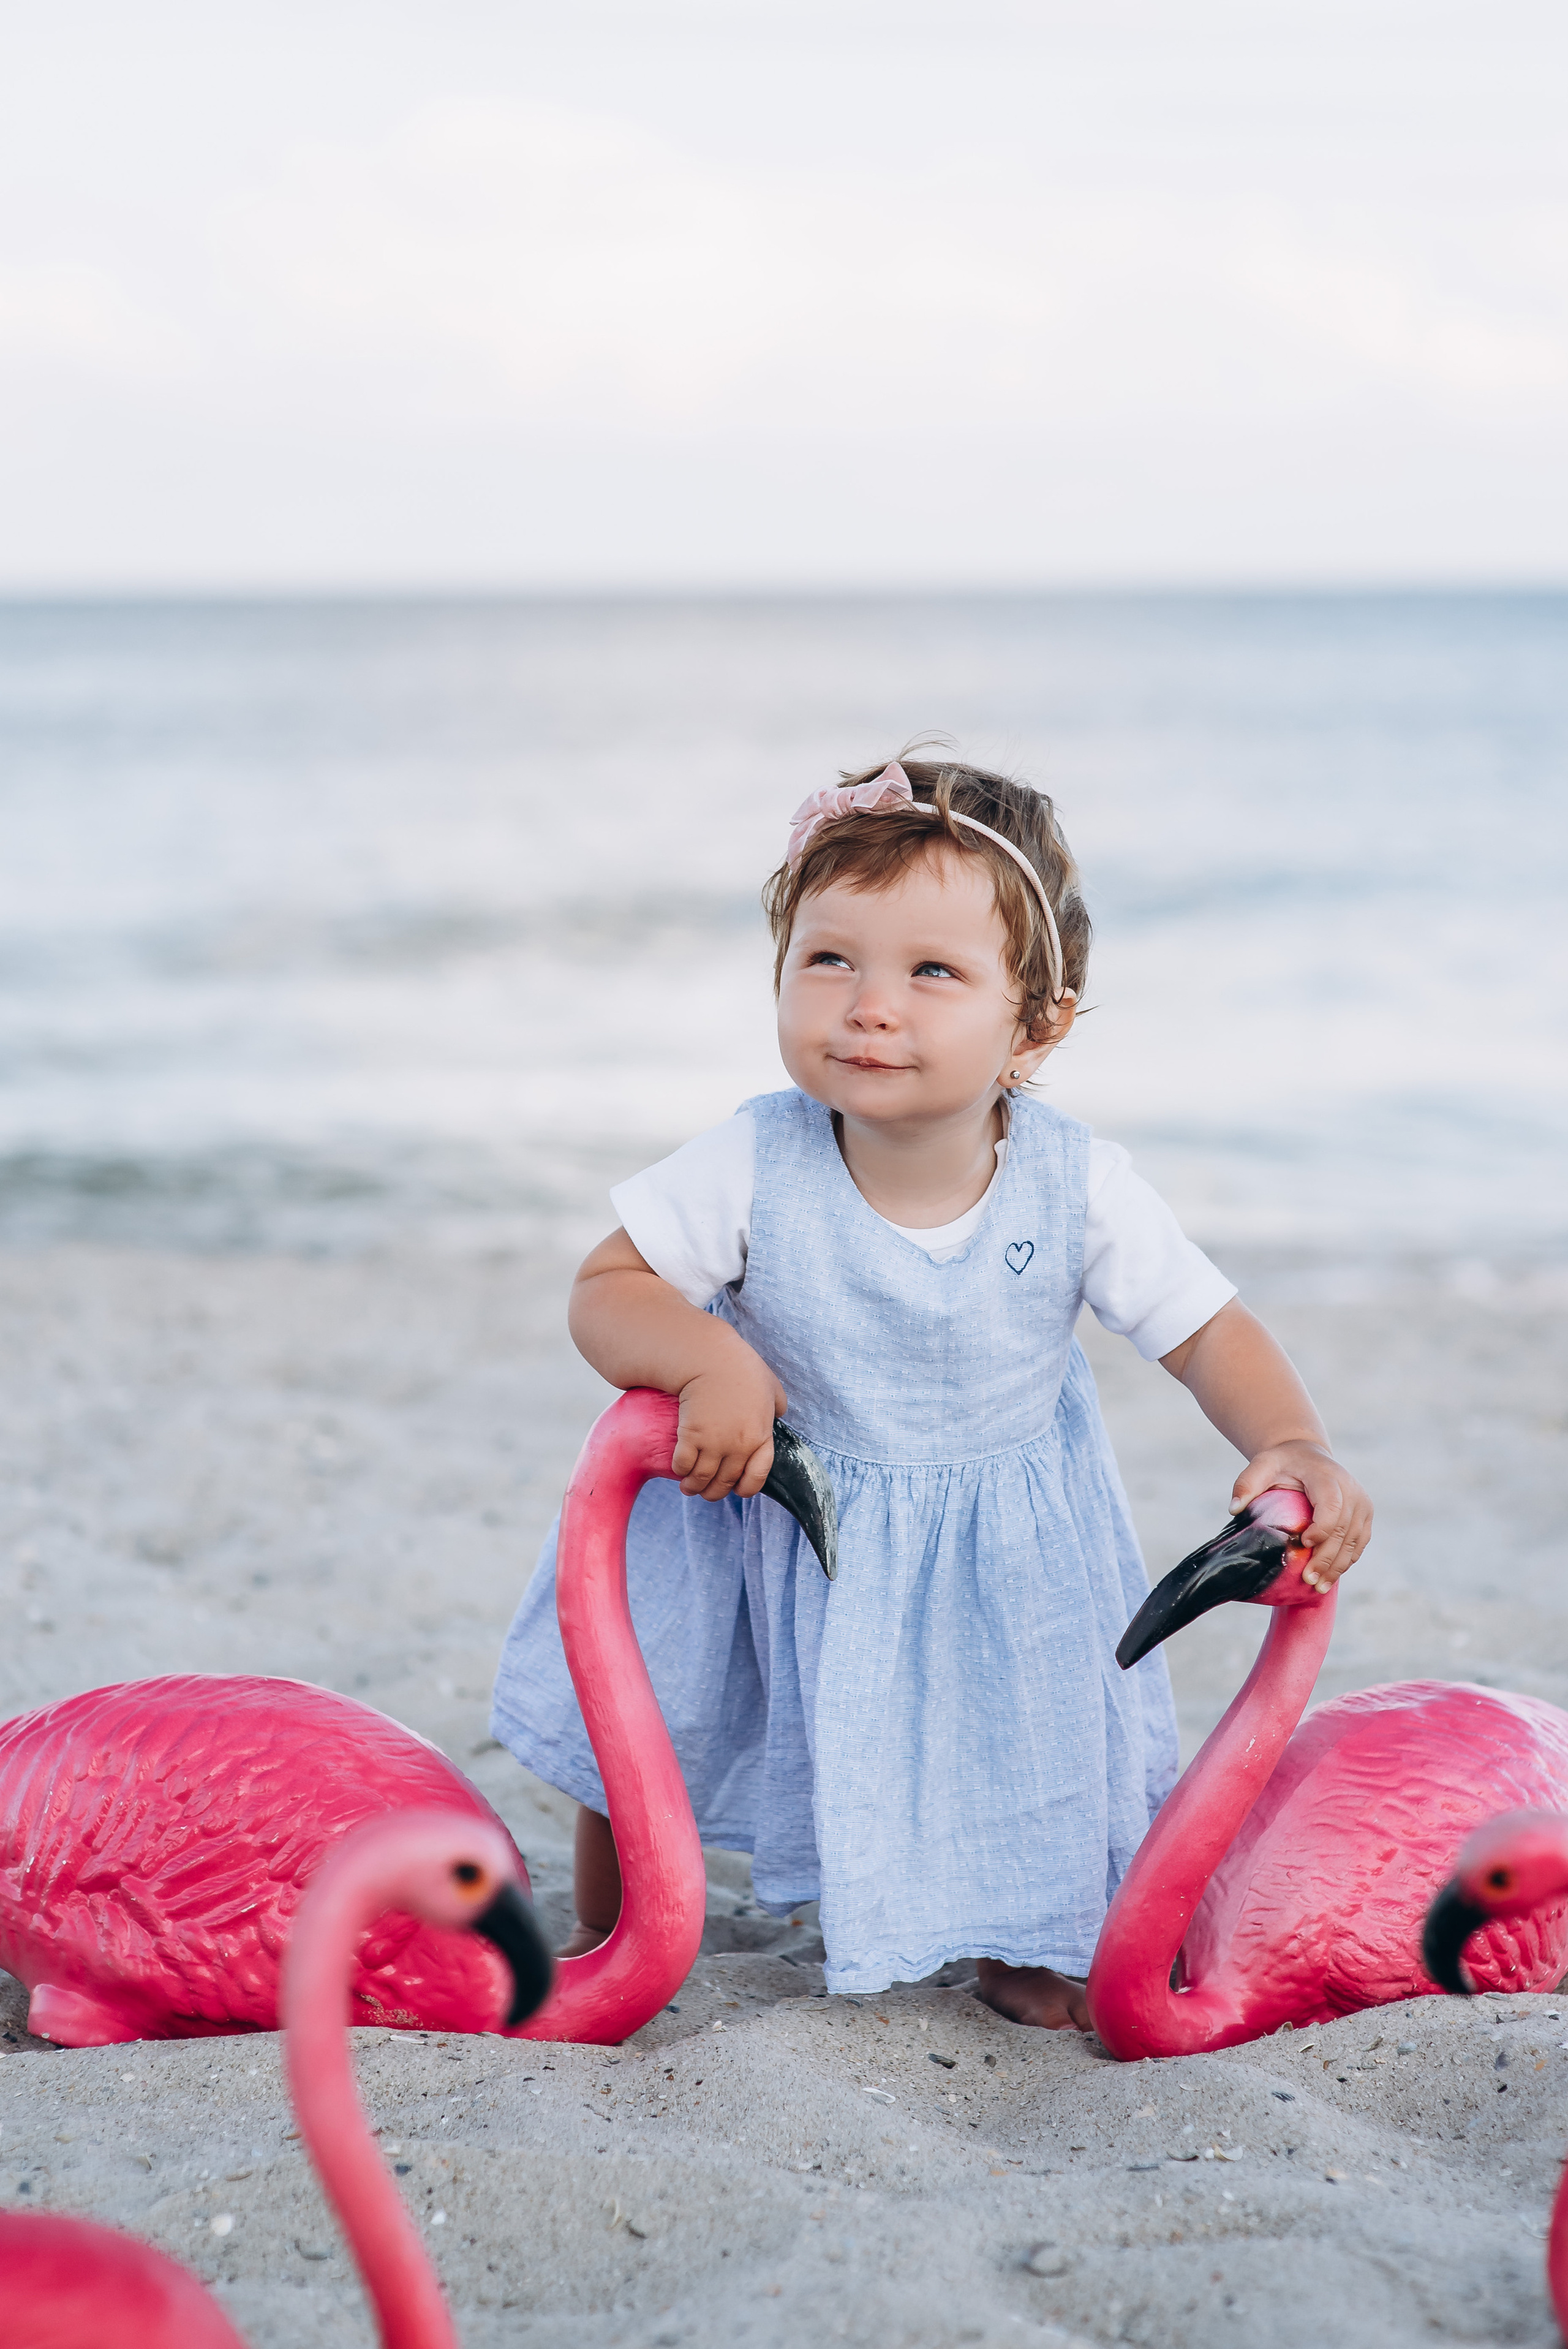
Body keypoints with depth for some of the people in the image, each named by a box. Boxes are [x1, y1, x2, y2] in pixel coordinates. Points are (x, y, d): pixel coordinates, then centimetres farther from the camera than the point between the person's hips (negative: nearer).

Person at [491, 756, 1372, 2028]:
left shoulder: (1078, 1184, -22)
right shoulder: (750, 1170, -25)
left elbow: (1211, 1333, -14)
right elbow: (607, 1287, -16)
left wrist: (1297, 1451, -32)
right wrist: (708, 1358, -36)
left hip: (1006, 1552, 1)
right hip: (777, 1513, 0)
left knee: (1020, 1734, 9)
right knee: (632, 1721, 6)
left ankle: (1022, 1943, 42)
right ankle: (601, 1939, 37)